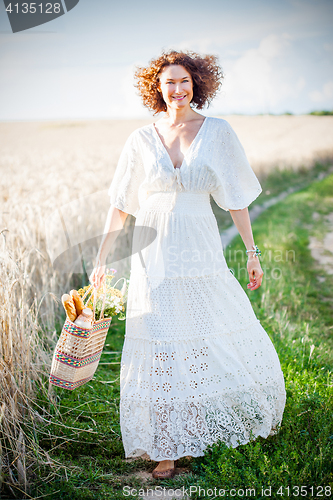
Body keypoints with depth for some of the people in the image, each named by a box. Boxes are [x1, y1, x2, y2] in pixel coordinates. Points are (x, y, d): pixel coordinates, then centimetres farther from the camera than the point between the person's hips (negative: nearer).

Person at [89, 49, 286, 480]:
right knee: (161, 350, 2)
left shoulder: (217, 133, 1)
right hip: (153, 255, 0)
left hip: (200, 252, 0)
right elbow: (120, 204, 5)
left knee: (233, 335, 8)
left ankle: (254, 414, 37)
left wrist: (252, 252, 3)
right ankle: (167, 449, 16)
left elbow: (235, 198, 3)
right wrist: (101, 257, 2)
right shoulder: (142, 140, 2)